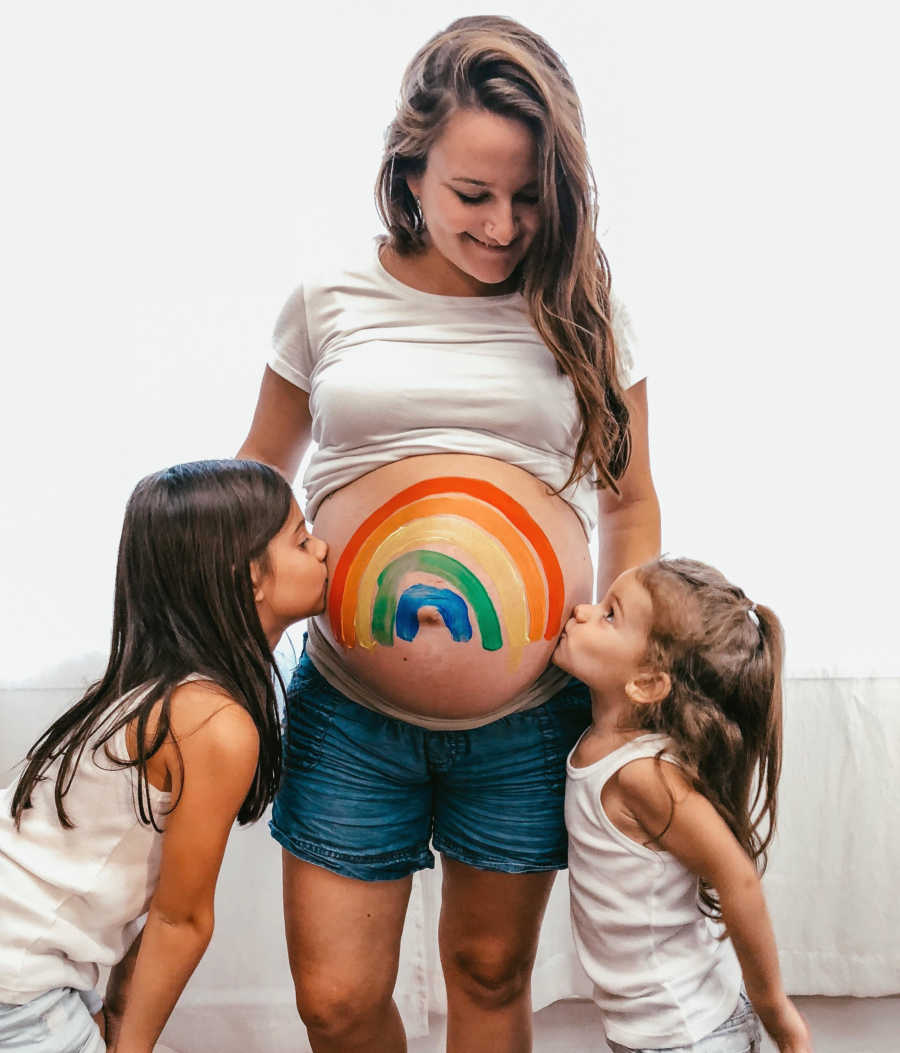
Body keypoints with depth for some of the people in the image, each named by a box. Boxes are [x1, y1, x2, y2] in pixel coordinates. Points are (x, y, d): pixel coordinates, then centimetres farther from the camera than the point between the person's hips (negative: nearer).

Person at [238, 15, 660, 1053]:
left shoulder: (581, 313, 1)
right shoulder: (328, 301, 1)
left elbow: (629, 503, 10)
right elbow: (255, 478, 14)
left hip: (531, 720, 0)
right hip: (350, 710, 1)